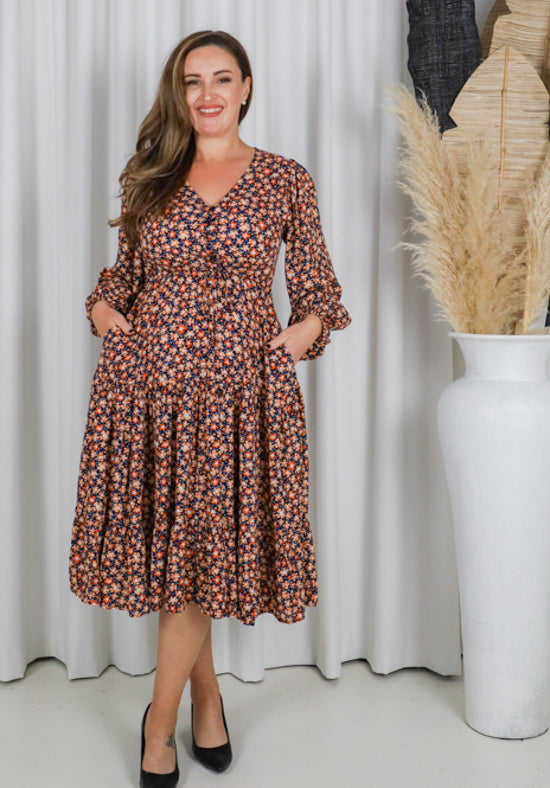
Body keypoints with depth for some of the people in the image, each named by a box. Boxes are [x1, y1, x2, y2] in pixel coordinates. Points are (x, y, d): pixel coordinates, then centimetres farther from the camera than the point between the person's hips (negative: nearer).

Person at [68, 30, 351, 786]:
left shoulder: (286, 181, 4)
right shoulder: (149, 177, 9)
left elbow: (317, 283, 10)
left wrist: (310, 323, -10)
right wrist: (102, 305, -1)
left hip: (240, 385, -2)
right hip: (147, 379, 2)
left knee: (198, 553, 1)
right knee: (170, 546, 7)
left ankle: (159, 724, 20)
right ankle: (206, 692, 31)